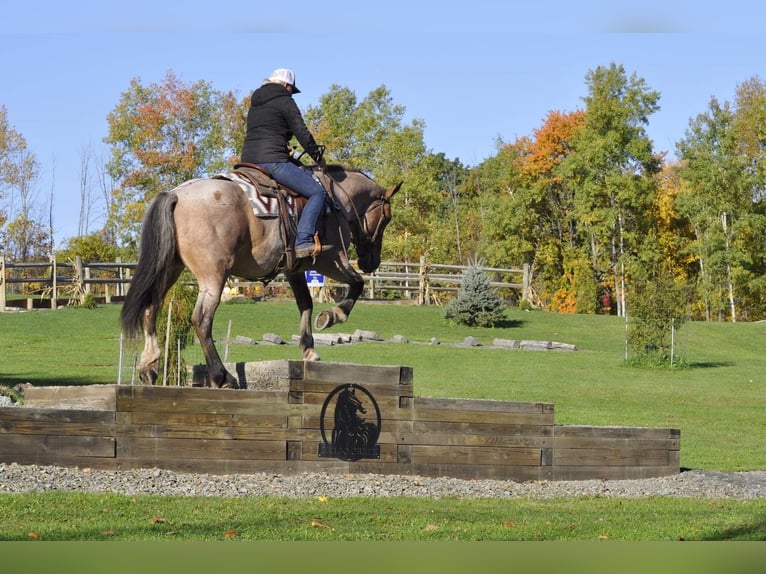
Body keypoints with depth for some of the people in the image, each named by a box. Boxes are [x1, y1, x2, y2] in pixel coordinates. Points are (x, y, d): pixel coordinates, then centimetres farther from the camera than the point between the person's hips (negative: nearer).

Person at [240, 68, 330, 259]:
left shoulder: (255, 105, 25)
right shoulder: (284, 101, 0)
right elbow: (302, 133, -4)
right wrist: (318, 156, 10)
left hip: (248, 160, 9)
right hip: (273, 161, -9)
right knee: (317, 192, -9)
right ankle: (303, 241, -24)